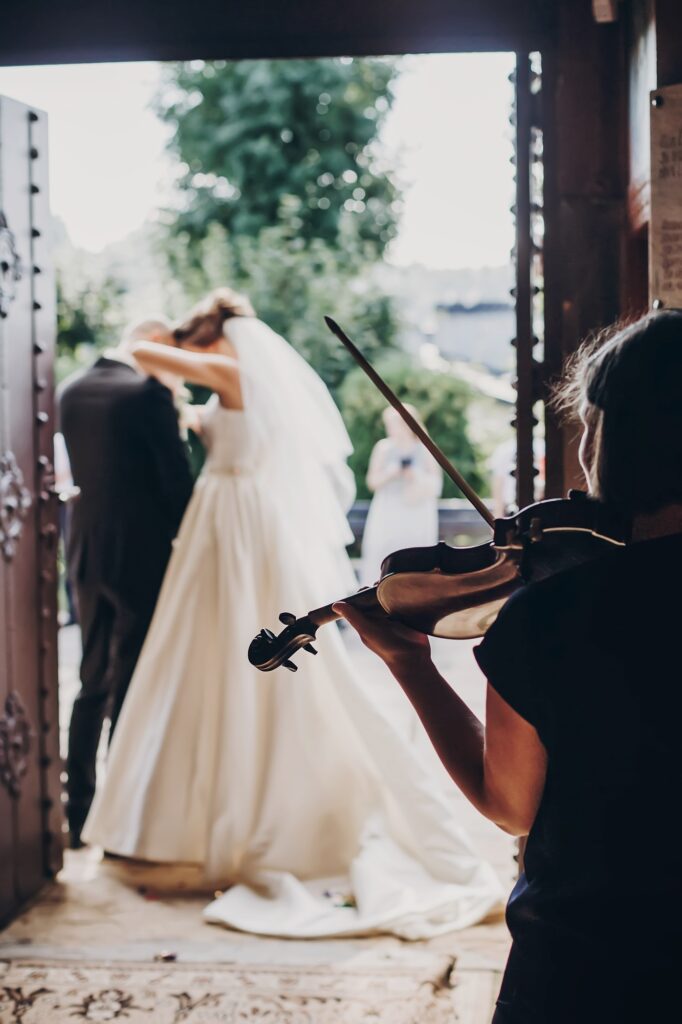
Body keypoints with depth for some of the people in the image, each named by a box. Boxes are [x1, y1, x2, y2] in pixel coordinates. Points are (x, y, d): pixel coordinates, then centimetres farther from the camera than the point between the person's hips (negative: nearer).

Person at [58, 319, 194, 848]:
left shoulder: (72, 391, 6)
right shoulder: (148, 393, -16)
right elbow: (175, 477, -15)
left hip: (88, 551, 7)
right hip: (142, 555, -7)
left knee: (94, 683, 16)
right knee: (132, 689, 2)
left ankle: (79, 810, 20)